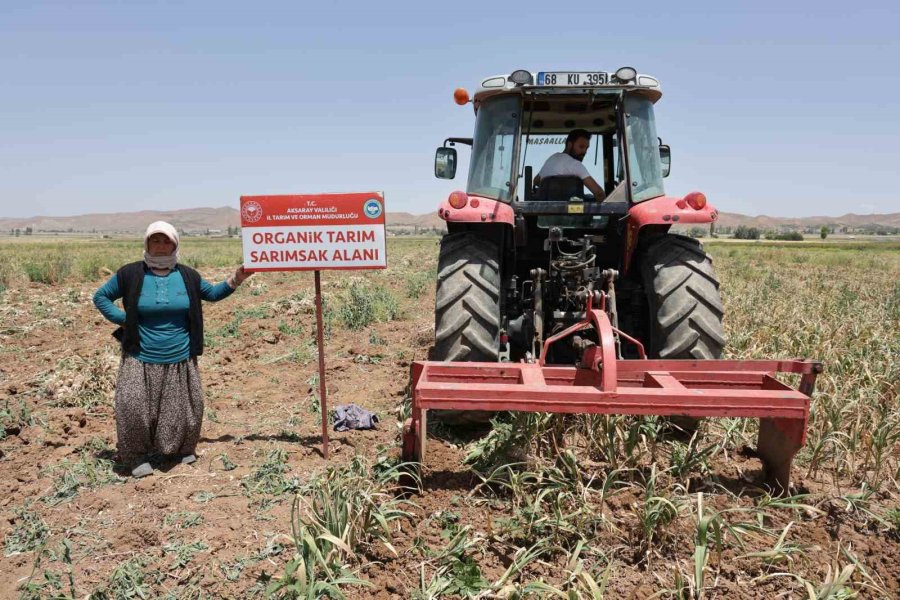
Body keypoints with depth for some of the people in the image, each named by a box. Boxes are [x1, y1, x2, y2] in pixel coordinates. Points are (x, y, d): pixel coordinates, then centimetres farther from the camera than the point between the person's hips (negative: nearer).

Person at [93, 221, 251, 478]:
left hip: (180, 361, 2)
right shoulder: (130, 274, -2)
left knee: (186, 409, 8)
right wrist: (122, 319, -5)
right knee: (133, 407, -14)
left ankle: (183, 449, 32)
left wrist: (235, 280, 5)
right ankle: (137, 456, 7)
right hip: (141, 360, -2)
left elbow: (212, 293, 19)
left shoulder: (187, 275, 4)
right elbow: (100, 296, 9)